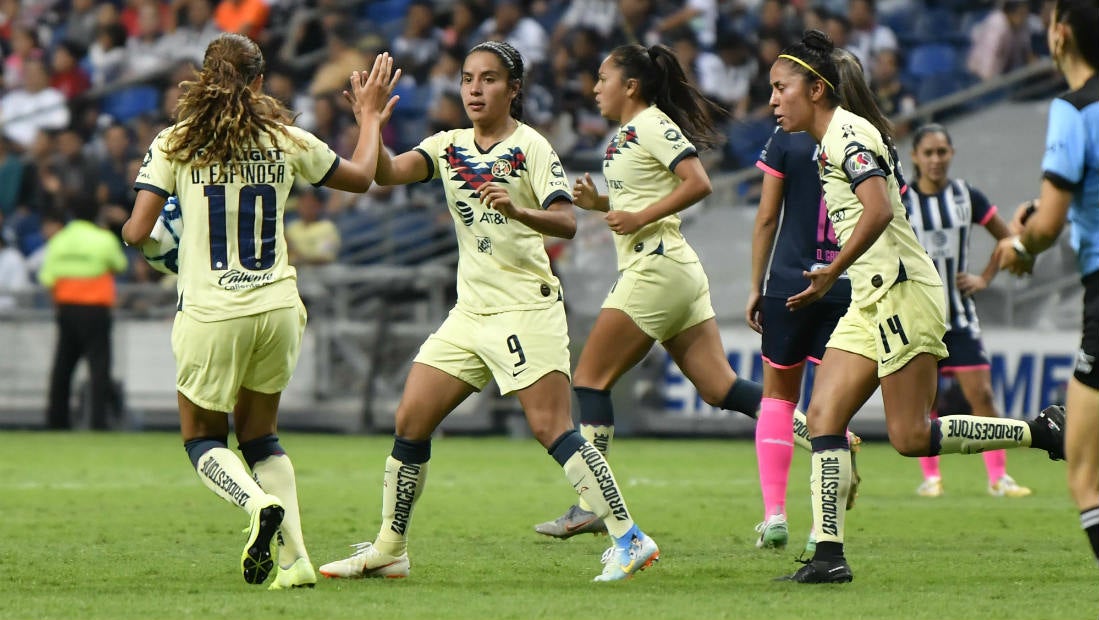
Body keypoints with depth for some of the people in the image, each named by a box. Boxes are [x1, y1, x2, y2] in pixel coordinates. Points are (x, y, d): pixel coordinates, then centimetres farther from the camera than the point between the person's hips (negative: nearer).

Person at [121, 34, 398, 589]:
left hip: (210, 314, -3)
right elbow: (361, 177, 18)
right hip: (277, 308, 3)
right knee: (259, 435, 20)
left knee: (202, 438, 15)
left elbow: (137, 231, -10)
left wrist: (128, 231, 14)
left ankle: (259, 504, -16)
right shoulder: (287, 141, 2)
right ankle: (295, 559, 5)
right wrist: (370, 117, 33)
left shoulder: (174, 144, -5)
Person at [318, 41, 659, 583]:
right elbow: (388, 173, -4)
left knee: (550, 428, -16)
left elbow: (566, 222, -15)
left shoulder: (530, 147, -5)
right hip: (470, 311, 6)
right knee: (410, 420, 2)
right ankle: (388, 550, 12)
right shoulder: (449, 147, 12)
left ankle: (629, 538, -13)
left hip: (526, 309, -6)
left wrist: (517, 211, -33)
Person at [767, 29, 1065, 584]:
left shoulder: (848, 134, -12)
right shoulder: (831, 142, 18)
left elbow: (878, 210, -26)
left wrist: (833, 273, -22)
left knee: (911, 437, -11)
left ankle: (1043, 431, 0)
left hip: (902, 292, -10)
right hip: (869, 303, 10)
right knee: (822, 419, -1)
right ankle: (828, 555, -6)